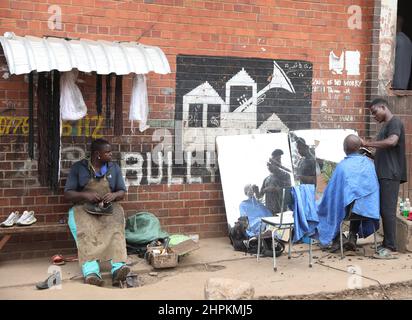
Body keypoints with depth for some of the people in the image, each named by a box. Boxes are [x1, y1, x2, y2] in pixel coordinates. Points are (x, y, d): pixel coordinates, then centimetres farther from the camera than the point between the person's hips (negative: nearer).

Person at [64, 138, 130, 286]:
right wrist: (86, 195, -16)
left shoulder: (114, 168, 12)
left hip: (108, 208, 2)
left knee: (115, 229, -33)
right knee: (85, 231, -35)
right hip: (84, 208, -1)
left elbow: (122, 192, 14)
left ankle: (118, 268, -50)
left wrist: (114, 195, -10)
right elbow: (67, 193, 3)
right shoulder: (78, 168, 5)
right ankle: (91, 271, -50)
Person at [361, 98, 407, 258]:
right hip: (383, 174, 9)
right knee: (383, 210, 9)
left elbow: (392, 141, -24)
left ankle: (390, 247, -8)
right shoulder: (385, 126, 22)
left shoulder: (395, 122, -6)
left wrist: (367, 143, -19)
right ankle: (387, 243, 14)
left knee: (388, 210, -10)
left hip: (390, 174, -9)